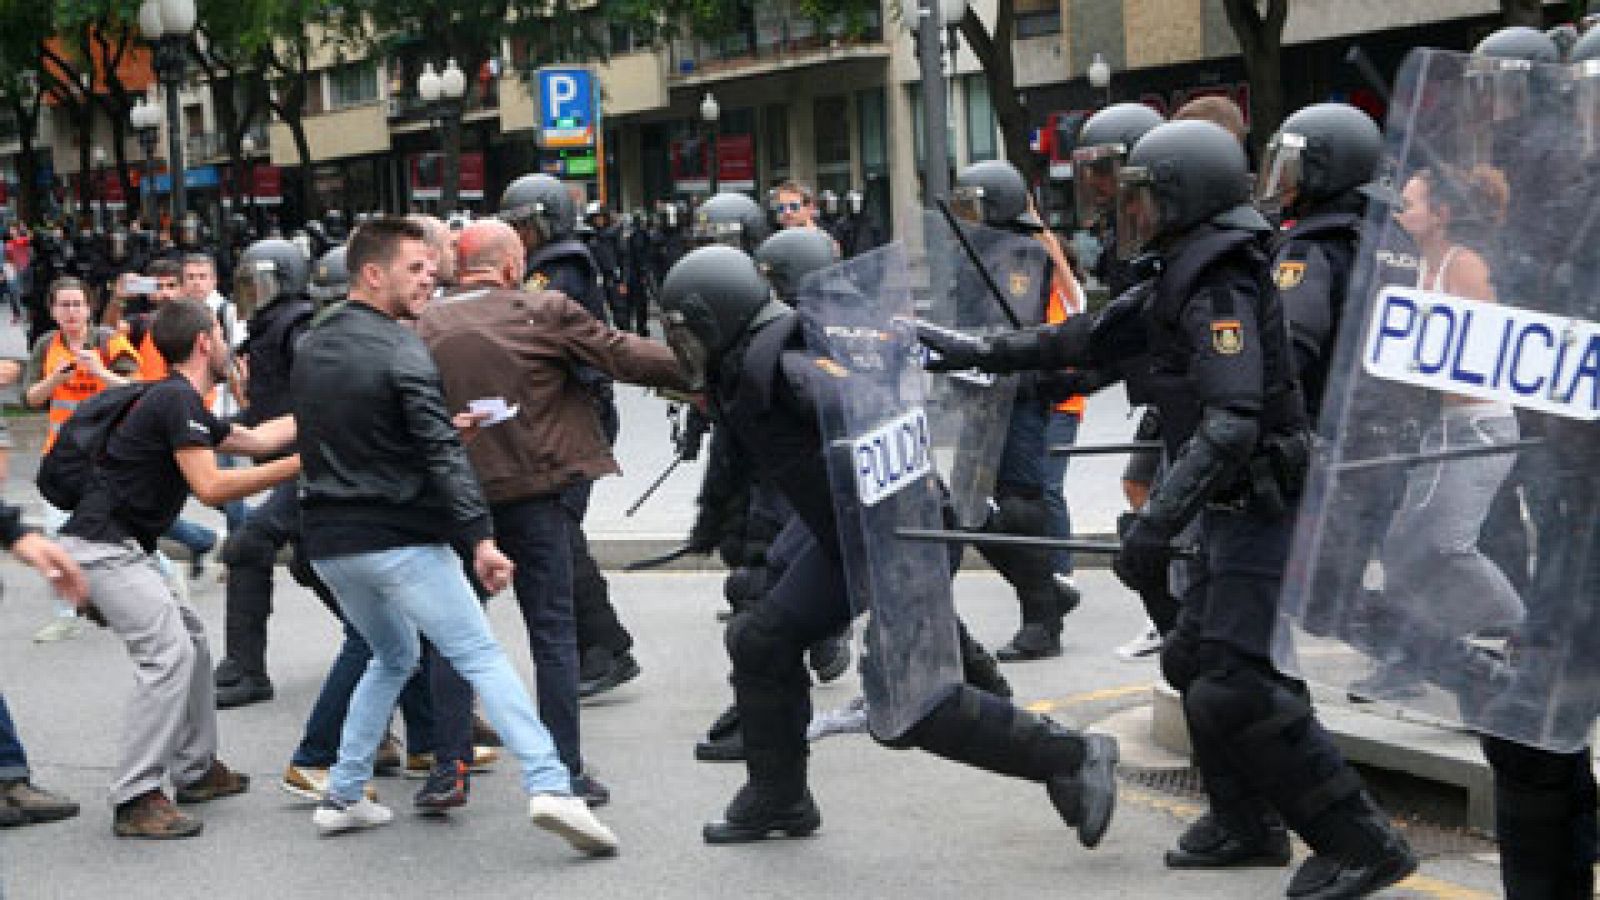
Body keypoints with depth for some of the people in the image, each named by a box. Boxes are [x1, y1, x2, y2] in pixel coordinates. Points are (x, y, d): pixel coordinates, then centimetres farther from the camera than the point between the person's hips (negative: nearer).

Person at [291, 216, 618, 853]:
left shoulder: (311, 348, 12)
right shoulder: (399, 350, -12)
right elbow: (441, 456, -19)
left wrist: (444, 424, 25)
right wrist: (480, 536, -21)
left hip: (329, 541, 7)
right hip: (400, 538, -7)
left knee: (393, 656, 24)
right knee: (482, 656, -8)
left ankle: (343, 797, 20)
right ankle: (550, 787, -21)